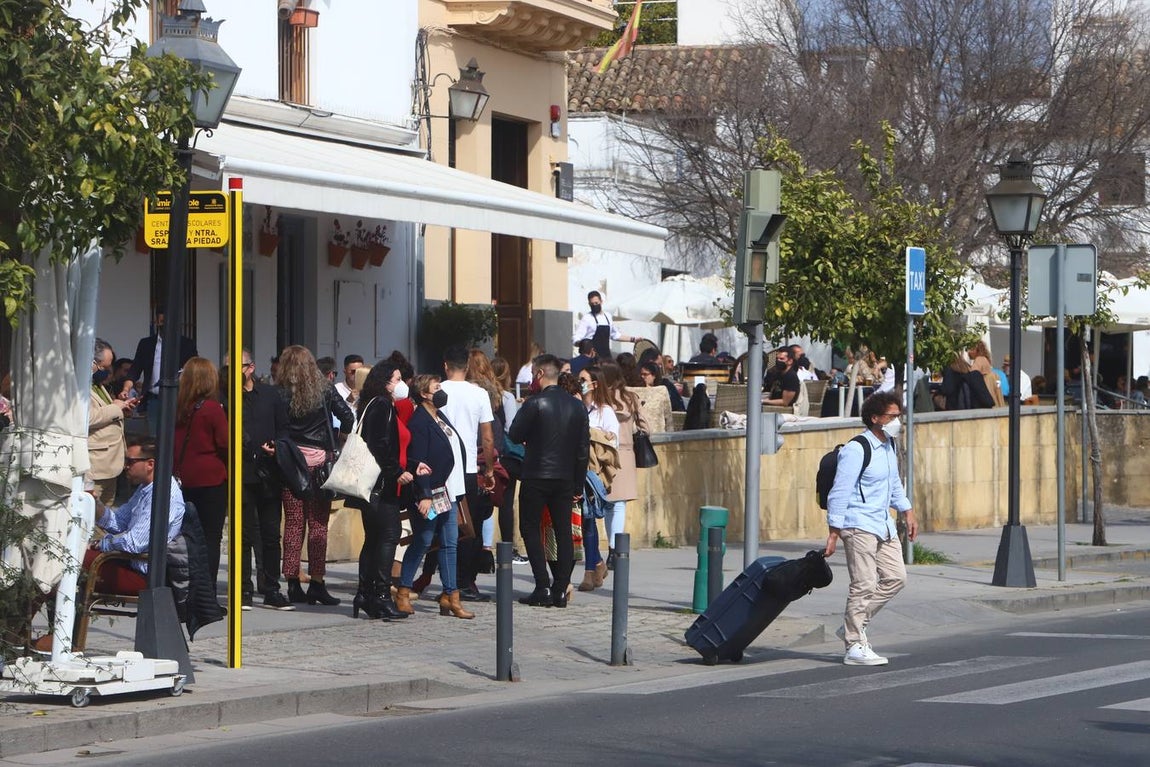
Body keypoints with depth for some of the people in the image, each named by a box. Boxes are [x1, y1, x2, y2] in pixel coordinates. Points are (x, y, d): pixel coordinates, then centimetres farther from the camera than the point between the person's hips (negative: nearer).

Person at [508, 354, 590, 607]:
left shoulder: (535, 404, -12)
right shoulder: (576, 406, 5)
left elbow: (514, 435, -5)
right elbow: (583, 447, 7)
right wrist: (578, 484, 12)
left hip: (536, 477, -5)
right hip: (565, 479, 5)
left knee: (531, 529, 4)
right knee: (563, 531, 8)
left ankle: (543, 588, -5)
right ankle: (560, 589, 5)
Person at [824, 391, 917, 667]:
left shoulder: (889, 445, 12)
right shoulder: (856, 450, -16)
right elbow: (840, 492, -17)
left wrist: (907, 513, 22)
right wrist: (833, 533, -19)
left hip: (883, 525, 9)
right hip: (859, 526, -9)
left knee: (895, 577, 7)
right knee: (864, 585, -9)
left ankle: (853, 625, 17)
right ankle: (855, 646, -3)